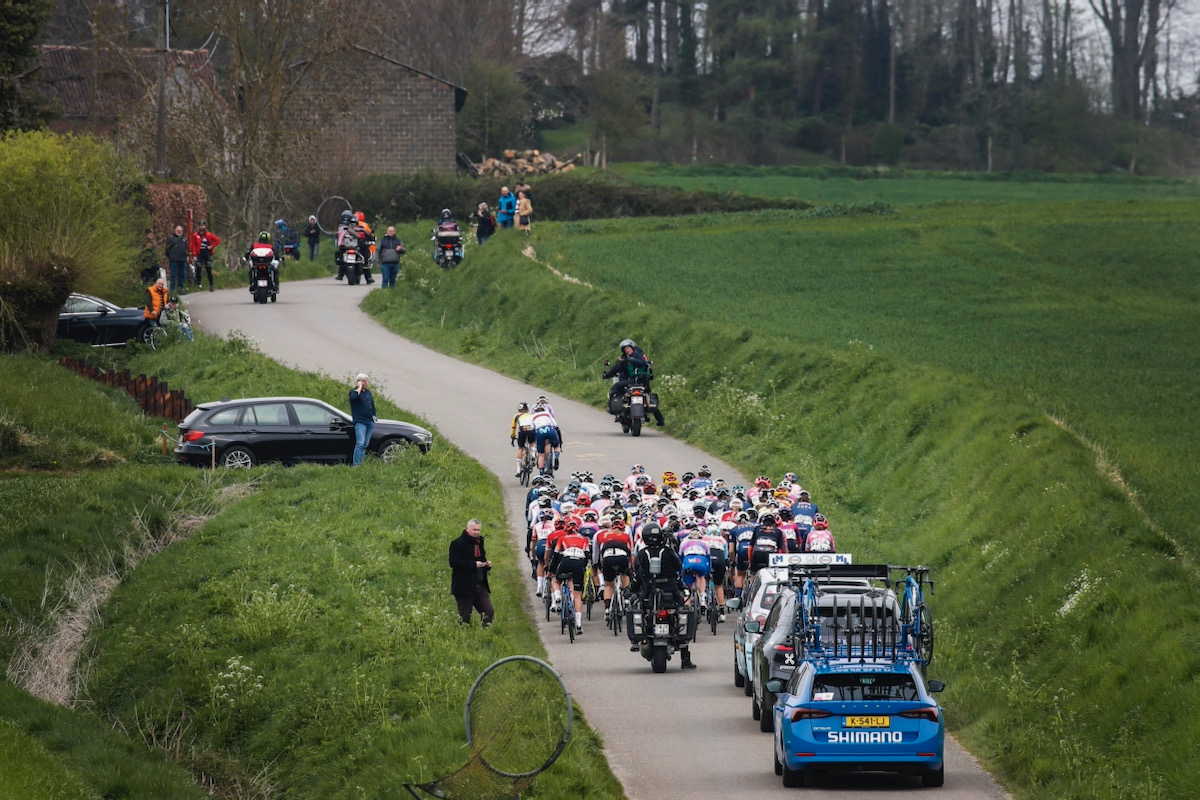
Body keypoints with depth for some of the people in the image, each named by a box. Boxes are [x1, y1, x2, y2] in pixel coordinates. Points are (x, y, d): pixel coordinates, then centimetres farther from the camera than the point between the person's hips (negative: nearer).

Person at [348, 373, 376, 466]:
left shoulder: (368, 392, 20)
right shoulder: (354, 391, -2)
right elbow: (354, 396, -27)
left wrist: (374, 416, 17)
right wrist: (359, 387, -13)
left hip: (369, 422, 7)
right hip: (360, 422, -7)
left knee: (365, 445, 6)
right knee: (360, 443, -19)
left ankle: (361, 463, 9)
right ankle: (355, 464, -20)